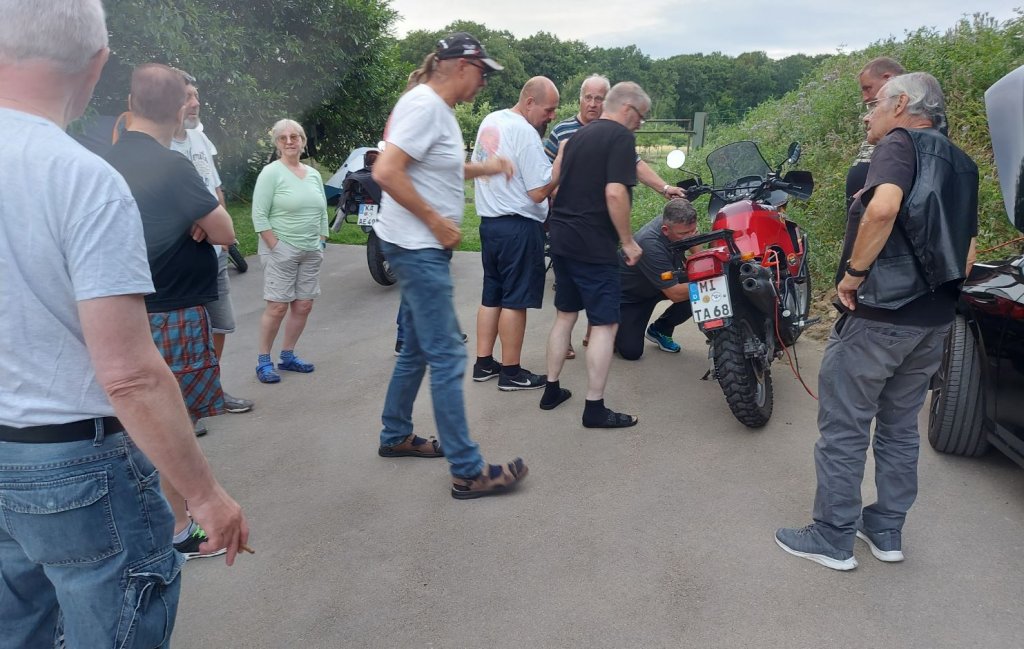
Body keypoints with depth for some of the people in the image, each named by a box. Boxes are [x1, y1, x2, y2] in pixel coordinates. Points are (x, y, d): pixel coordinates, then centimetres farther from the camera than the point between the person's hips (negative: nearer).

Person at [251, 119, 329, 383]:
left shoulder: (314, 174, 12)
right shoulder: (271, 173, -6)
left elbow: (323, 213, 17)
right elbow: (259, 215, -11)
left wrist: (321, 243, 9)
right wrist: (275, 247, -15)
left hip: (311, 252, 6)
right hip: (281, 250, -6)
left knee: (303, 306, 6)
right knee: (278, 307, -7)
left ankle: (287, 356, 20)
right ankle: (263, 361, 5)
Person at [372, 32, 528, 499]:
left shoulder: (438, 108, 14)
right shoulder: (424, 105, -16)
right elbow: (386, 172, -25)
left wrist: (484, 167, 16)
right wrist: (437, 221, -20)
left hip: (423, 248, 10)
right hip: (417, 247, -10)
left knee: (417, 350, 18)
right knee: (447, 358, -8)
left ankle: (395, 437, 33)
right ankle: (467, 473, -2)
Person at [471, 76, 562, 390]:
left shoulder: (490, 121, 11)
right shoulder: (526, 133, -17)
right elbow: (538, 192, -19)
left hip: (489, 221, 9)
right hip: (519, 226, -9)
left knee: (491, 295, 14)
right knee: (515, 300, -1)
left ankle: (484, 363, 21)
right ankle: (511, 372, 7)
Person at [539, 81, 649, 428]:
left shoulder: (579, 135, 16)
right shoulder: (621, 137, -9)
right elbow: (615, 193, -21)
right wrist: (628, 241, -13)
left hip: (561, 237, 9)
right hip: (593, 244, -9)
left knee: (565, 315, 17)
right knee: (604, 324, -3)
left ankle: (551, 390, 23)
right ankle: (595, 408, 0)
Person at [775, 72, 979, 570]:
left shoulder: (899, 143, -9)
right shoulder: (960, 165, 15)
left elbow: (883, 207, -31)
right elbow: (966, 253, 17)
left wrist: (854, 272, -21)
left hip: (878, 317, -8)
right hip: (933, 322, 9)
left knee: (843, 428, 2)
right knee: (901, 426, 18)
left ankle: (832, 538, 11)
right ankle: (886, 531, 29)